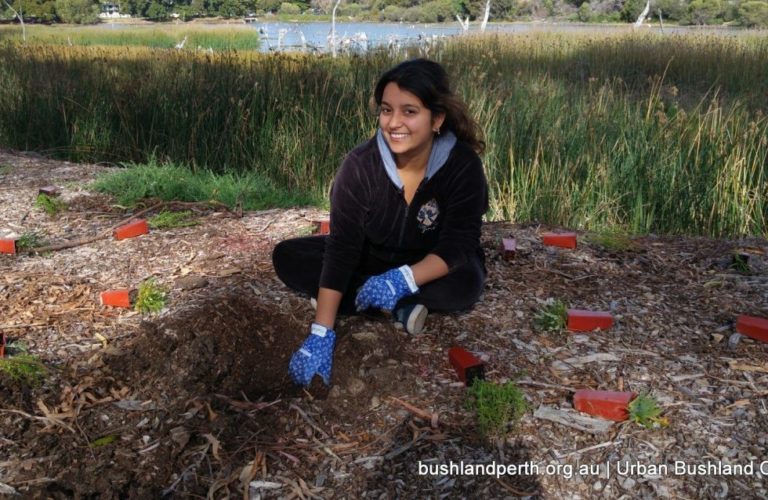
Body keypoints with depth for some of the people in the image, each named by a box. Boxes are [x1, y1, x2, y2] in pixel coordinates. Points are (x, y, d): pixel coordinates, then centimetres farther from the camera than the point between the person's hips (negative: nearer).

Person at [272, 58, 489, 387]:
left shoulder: (463, 165, -24)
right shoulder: (360, 165, -22)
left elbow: (457, 246, -25)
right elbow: (341, 248, -26)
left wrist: (403, 279, -43)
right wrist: (321, 334, -34)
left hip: (430, 268, -3)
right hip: (370, 260, 3)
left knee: (466, 284, -36)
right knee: (287, 257, -17)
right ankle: (401, 307, -22)